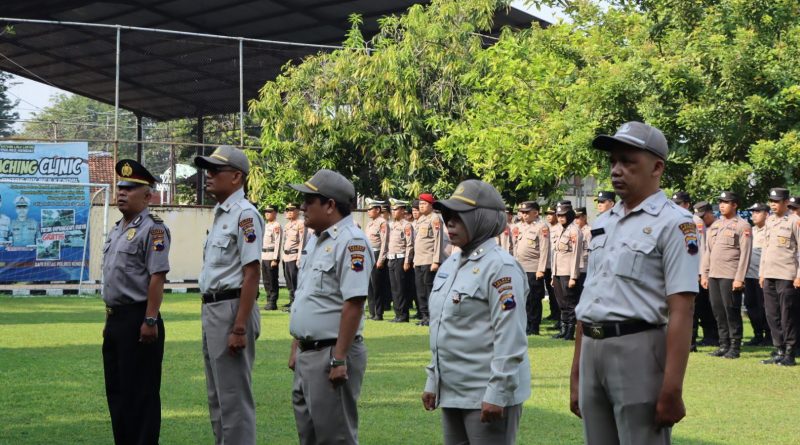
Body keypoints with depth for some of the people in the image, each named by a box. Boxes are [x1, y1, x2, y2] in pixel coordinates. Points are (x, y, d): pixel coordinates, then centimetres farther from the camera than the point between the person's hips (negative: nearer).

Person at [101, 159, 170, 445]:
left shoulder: (152, 229, -12)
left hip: (137, 320, -10)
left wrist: (150, 321, -23)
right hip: (115, 318, 10)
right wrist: (110, 318, 21)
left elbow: (157, 277, -19)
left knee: (141, 392, -3)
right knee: (116, 389, 15)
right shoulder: (116, 230, 17)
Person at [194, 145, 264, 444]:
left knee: (234, 397, -5)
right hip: (211, 308, 10)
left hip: (231, 309, -10)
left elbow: (251, 274, -20)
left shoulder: (244, 214, -14)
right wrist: (210, 316, 17)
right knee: (217, 396, 17)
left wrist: (239, 328, -23)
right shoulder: (220, 214, 16)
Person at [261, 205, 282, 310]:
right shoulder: (266, 226, 18)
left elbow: (277, 243, -14)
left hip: (272, 256, -9)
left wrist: (275, 259, -19)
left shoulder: (277, 226, -9)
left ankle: (273, 303, -2)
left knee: (272, 281, -5)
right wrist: (260, 258, 18)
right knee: (266, 281, 10)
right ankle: (269, 301, 16)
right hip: (264, 257, 9)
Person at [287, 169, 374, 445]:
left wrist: (339, 359, -24)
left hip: (332, 354, -10)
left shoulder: (351, 242, -16)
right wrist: (296, 348, 19)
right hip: (307, 354, 10)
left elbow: (353, 303, -22)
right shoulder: (316, 240, 15)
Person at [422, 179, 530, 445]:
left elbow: (510, 338, -18)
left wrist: (497, 393, -21)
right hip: (451, 392, 8)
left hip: (486, 396, -8)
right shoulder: (450, 264, 13)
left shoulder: (500, 267, -13)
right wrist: (432, 381, 19)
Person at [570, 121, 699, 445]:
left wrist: (672, 390, -20)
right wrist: (575, 375, 17)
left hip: (639, 350, -7)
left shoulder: (673, 223, -8)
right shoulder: (602, 223, 15)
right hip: (592, 349, 7)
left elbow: (681, 312, -15)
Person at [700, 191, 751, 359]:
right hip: (714, 276, 6)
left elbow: (745, 254, -9)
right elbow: (707, 251, 18)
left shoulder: (742, 226, -4)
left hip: (730, 276, -6)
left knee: (732, 312, -4)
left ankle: (735, 348, 2)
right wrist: (704, 274, 12)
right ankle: (724, 345, 15)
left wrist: (739, 278, -15)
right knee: (718, 312, 7)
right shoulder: (714, 225, 17)